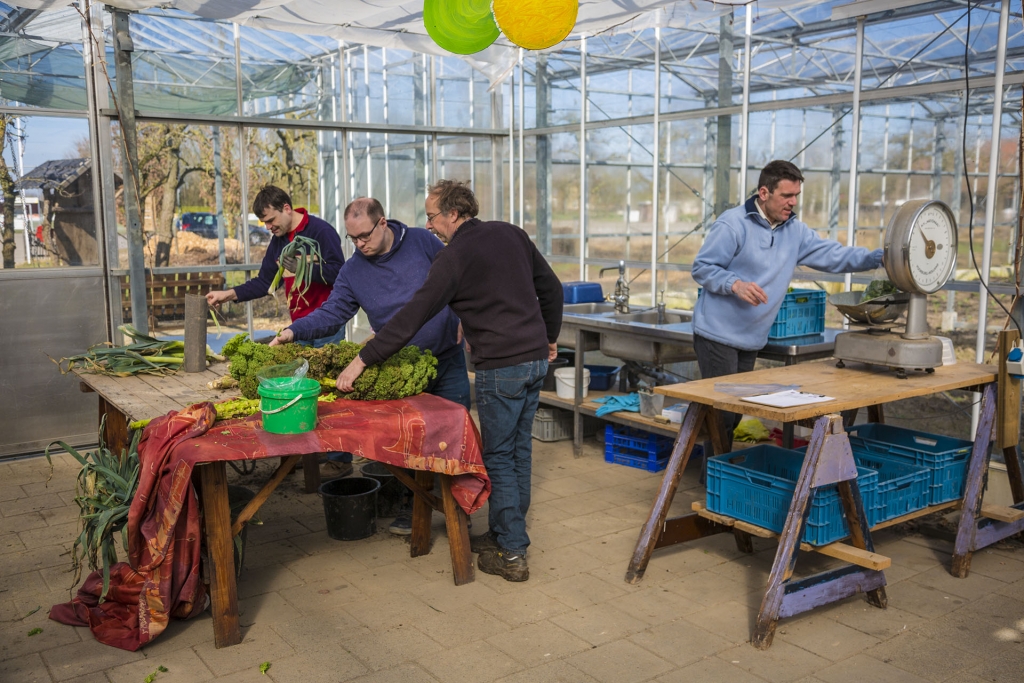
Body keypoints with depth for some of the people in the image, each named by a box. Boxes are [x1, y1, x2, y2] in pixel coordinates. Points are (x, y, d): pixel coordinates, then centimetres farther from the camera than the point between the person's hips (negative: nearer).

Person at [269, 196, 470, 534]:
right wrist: (294, 331, -20)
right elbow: (331, 313, -5)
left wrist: (464, 318, -4)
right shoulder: (352, 271, -3)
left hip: (448, 358, -1)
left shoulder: (422, 241, -6)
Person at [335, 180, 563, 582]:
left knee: (499, 457, 1)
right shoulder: (511, 234, 10)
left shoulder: (454, 258, -11)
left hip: (502, 367, -8)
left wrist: (362, 360, -10)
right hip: (536, 359, 8)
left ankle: (511, 554, 5)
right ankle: (507, 531, 27)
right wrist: (549, 338, 27)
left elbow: (412, 317, -14)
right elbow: (551, 288, 16)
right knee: (519, 450, 16)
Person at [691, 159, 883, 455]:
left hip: (751, 339, 7)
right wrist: (735, 284, -26)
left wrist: (879, 257, -10)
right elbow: (701, 267, -11)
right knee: (722, 408, -5)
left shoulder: (795, 231, 7)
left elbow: (833, 255, 3)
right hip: (718, 334, -7)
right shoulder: (732, 224, -13)